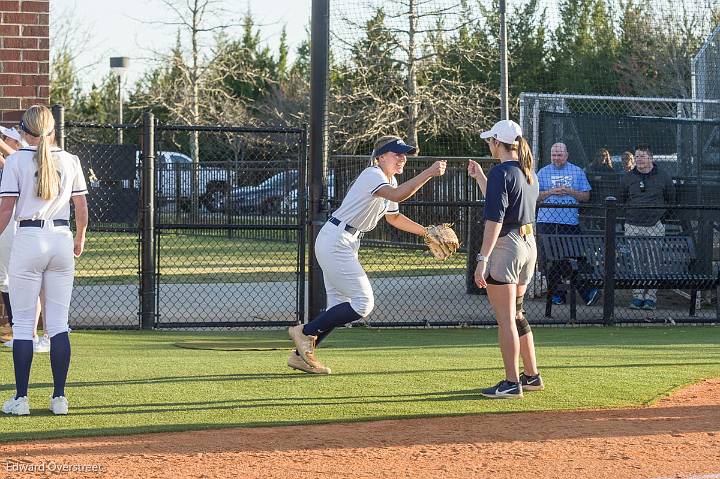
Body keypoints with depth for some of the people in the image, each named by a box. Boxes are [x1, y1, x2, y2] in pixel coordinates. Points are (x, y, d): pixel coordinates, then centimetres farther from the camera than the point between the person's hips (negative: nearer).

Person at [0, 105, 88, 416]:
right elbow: (82, 207, 9)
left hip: (28, 240, -3)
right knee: (58, 323, 7)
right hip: (62, 239, 3)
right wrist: (80, 238, 25)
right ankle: (59, 398, 5)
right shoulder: (69, 161, 6)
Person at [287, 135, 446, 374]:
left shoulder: (390, 181, 15)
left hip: (346, 244, 10)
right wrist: (428, 173, -38)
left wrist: (426, 232, 23)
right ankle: (306, 332, -2)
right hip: (334, 243, -10)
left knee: (339, 306, 11)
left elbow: (394, 217, 29)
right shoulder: (372, 175, -16)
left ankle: (301, 354, 16)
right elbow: (398, 195, -35)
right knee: (363, 303, -12)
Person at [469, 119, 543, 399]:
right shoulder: (528, 173, 12)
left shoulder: (501, 173, -15)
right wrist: (480, 178, 31)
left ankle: (512, 384, -4)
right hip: (529, 245, 9)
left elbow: (495, 219, -21)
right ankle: (532, 376, 24)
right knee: (516, 314, 20)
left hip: (505, 247, -9)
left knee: (505, 318, -5)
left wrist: (483, 259, -23)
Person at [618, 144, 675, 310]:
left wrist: (660, 214, 8)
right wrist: (629, 214, 11)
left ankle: (651, 297, 2)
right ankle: (637, 296, 6)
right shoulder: (628, 178, 7)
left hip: (655, 226, -2)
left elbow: (671, 201, 13)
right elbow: (621, 201, 18)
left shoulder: (663, 178, 3)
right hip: (633, 226, 2)